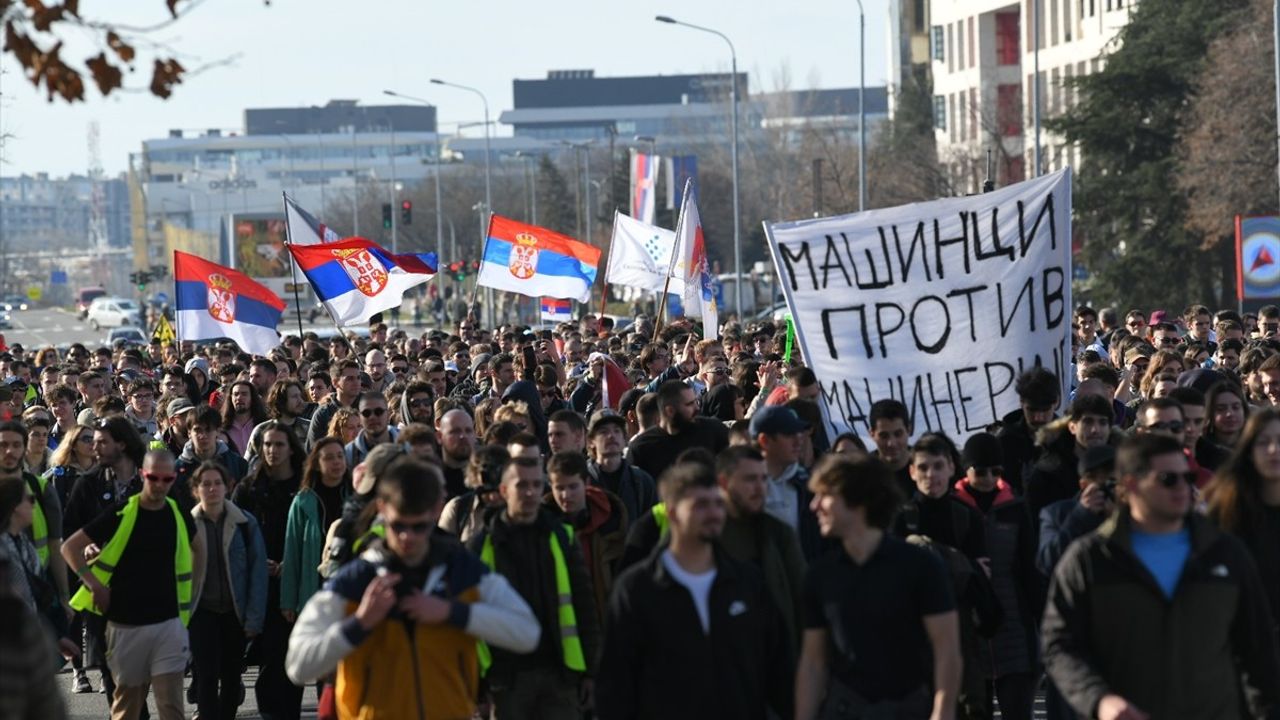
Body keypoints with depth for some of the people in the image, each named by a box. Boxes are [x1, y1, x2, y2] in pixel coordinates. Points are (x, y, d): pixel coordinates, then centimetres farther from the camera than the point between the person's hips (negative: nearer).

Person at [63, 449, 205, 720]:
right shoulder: (120, 515, -5)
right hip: (125, 625, -1)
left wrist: (191, 591, 17)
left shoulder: (180, 516, 4)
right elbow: (70, 548, 0)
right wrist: (94, 585, -6)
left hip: (169, 623, 1)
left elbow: (198, 546, 25)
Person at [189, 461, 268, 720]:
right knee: (207, 676, -8)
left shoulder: (245, 523, -2)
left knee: (232, 677, 9)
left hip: (235, 612, 1)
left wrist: (254, 618, -7)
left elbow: (258, 572, -2)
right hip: (202, 612, -1)